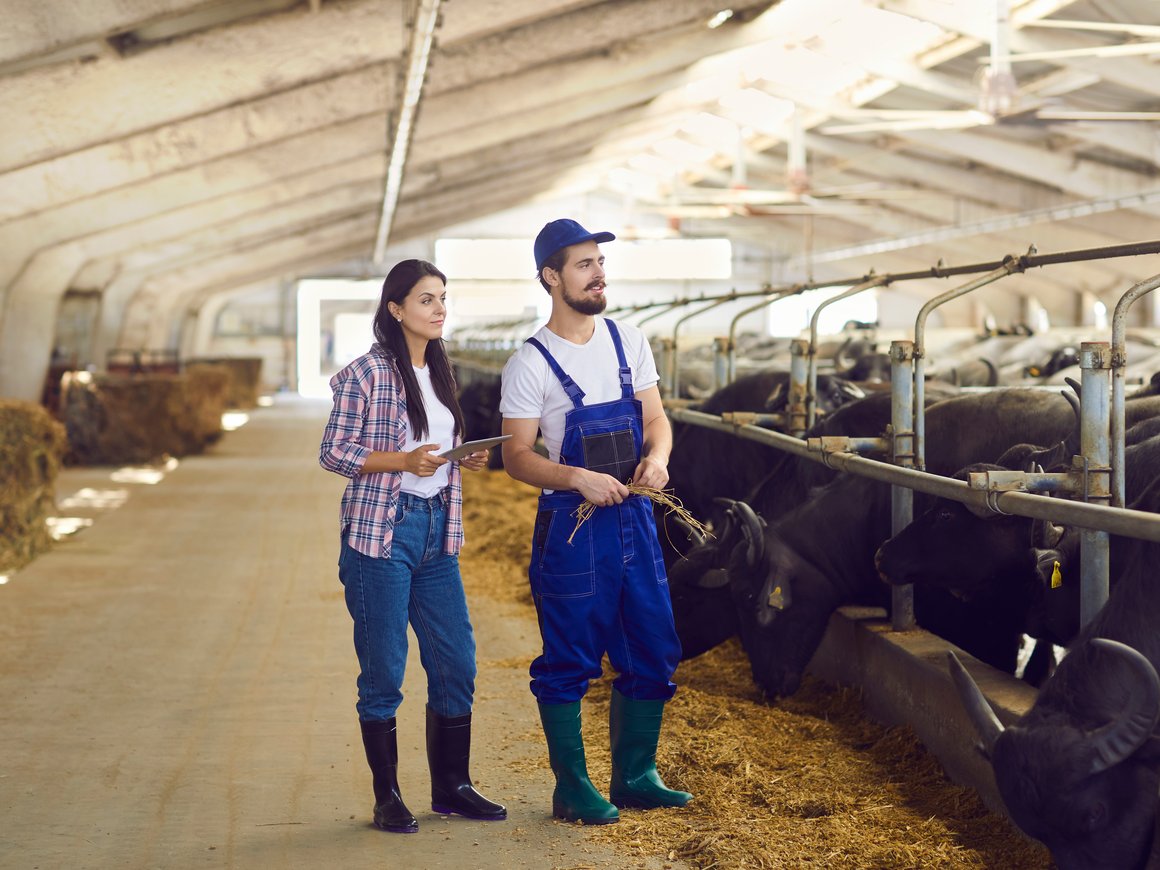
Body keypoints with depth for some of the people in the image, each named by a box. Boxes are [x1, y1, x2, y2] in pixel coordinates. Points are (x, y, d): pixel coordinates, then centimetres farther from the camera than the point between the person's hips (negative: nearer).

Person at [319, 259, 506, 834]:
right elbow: (333, 453, -10)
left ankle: (452, 787, 20)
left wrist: (465, 460, 1)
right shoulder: (368, 372, -10)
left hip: (437, 532, 7)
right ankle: (387, 798, 12)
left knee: (457, 665, 8)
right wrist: (403, 461, -20)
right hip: (382, 532, -7)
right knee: (383, 672, 1)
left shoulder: (439, 371, 12)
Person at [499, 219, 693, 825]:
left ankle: (635, 777, 23)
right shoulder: (530, 363, -8)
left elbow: (655, 418, 11)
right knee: (568, 665, 2)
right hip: (571, 527, -5)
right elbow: (516, 456, -9)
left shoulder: (628, 342, 8)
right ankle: (572, 789, 13)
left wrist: (656, 456, -11)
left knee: (653, 656, 9)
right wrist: (578, 479, -24)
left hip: (634, 518, 6)